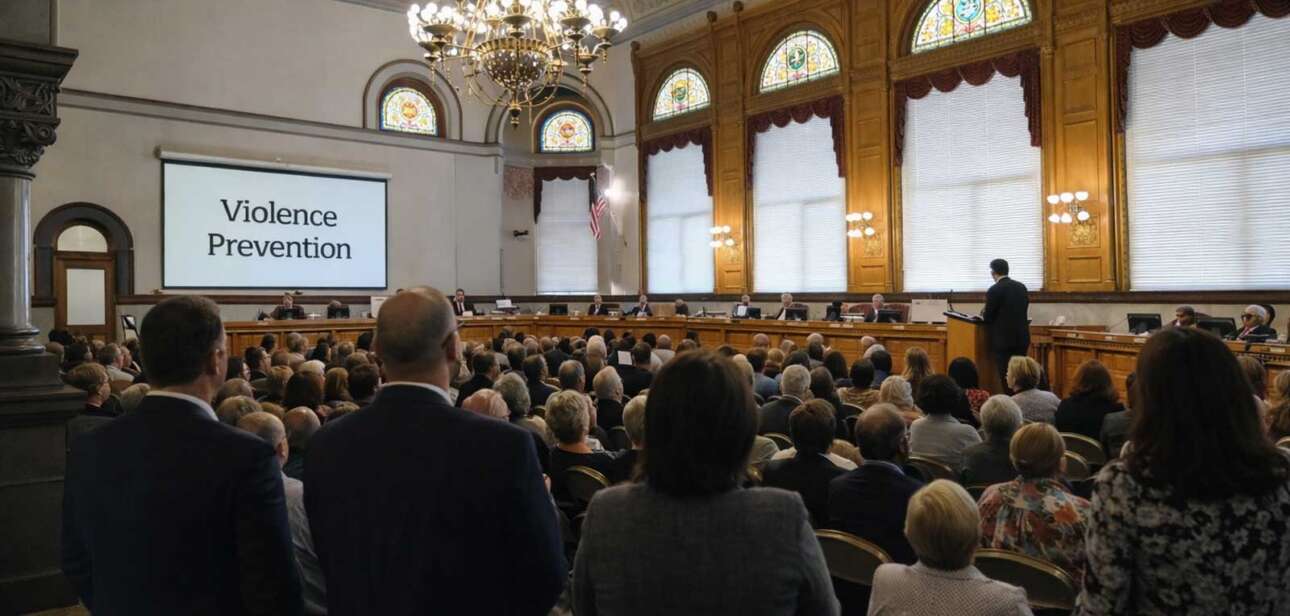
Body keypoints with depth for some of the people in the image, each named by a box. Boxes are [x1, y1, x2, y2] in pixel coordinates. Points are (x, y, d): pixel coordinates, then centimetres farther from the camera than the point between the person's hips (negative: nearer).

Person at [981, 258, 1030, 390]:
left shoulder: (994, 290, -13)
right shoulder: (1021, 287, 7)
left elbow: (987, 318, -10)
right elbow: (1024, 310, 17)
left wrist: (984, 313, 12)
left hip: (1003, 339, -6)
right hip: (1022, 338, 6)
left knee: (1006, 377, 0)